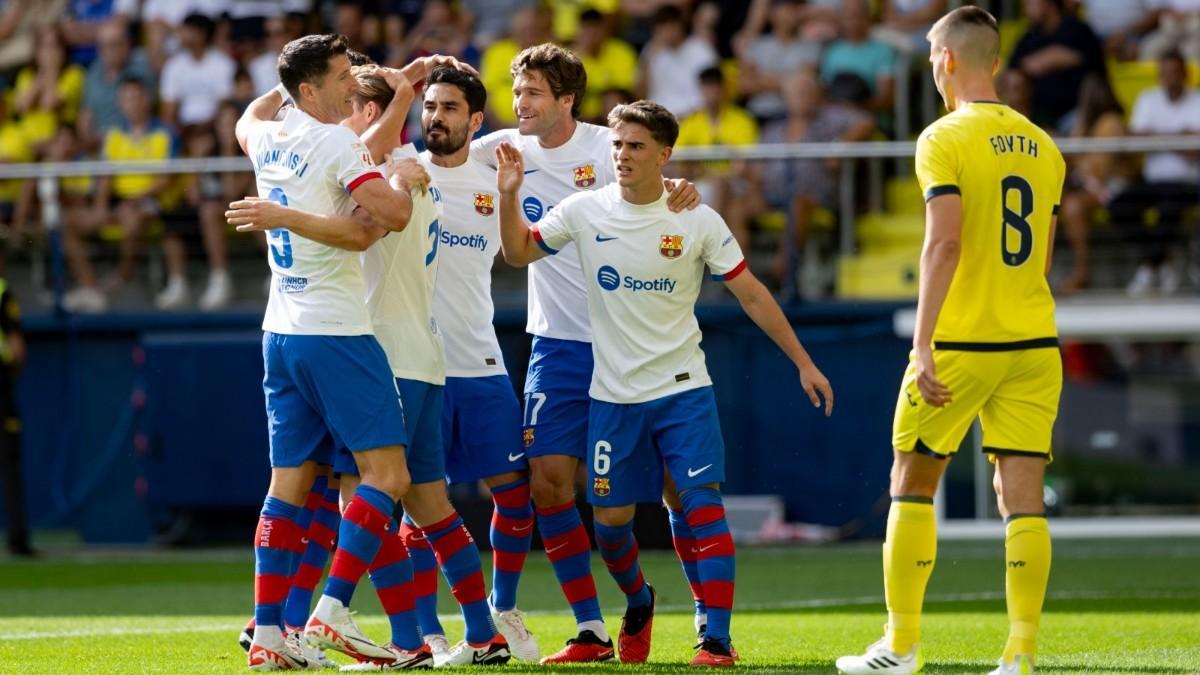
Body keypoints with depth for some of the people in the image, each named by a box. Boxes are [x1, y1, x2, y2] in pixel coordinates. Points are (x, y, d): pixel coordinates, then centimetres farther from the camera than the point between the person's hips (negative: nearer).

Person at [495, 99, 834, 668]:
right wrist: (509, 196, -10)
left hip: (683, 388, -2)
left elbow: (751, 295, 1)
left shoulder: (698, 222, -6)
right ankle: (639, 601, 36)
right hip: (613, 395, 2)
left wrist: (803, 363, 0)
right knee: (610, 518, 6)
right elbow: (518, 252, 8)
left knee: (703, 505, -13)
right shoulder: (586, 211, -2)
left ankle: (716, 638, -12)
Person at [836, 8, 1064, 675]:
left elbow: (944, 243, -19)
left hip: (961, 344, -5)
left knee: (912, 484, 9)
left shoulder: (945, 139, -9)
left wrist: (924, 344, -21)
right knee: (1023, 499, 1)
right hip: (1034, 344, 5)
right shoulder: (1043, 146, 11)